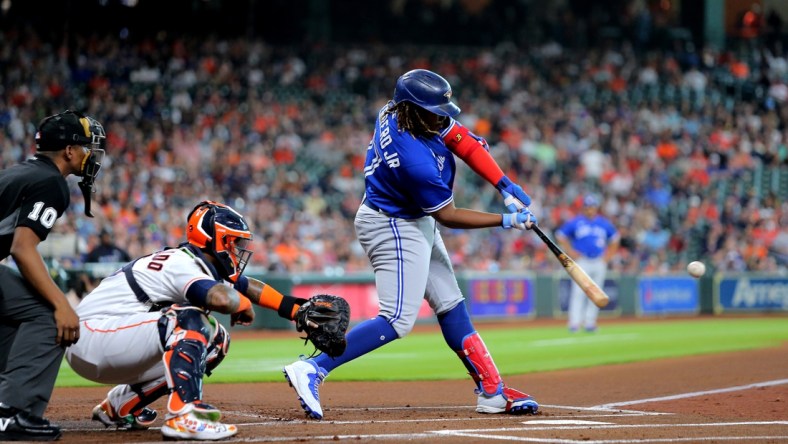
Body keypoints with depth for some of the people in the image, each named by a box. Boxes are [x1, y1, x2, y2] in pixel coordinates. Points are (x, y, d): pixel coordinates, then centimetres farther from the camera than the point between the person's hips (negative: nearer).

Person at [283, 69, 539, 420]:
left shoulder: (395, 113, -10)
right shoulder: (414, 159, -34)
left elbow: (462, 140, -2)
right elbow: (448, 216, -21)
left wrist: (505, 185, -9)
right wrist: (505, 221, -15)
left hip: (415, 223, 10)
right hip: (393, 229, -10)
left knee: (451, 306, 12)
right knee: (398, 321, -14)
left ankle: (492, 391, 17)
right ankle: (312, 370, -16)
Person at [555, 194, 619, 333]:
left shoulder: (604, 223, 8)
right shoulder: (575, 222, -1)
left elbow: (614, 238, 21)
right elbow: (560, 235, 5)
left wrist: (609, 254, 10)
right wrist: (570, 251, -3)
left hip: (599, 263, 3)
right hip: (581, 262, -3)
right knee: (578, 292, -12)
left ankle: (590, 323, 9)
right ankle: (574, 323, -13)